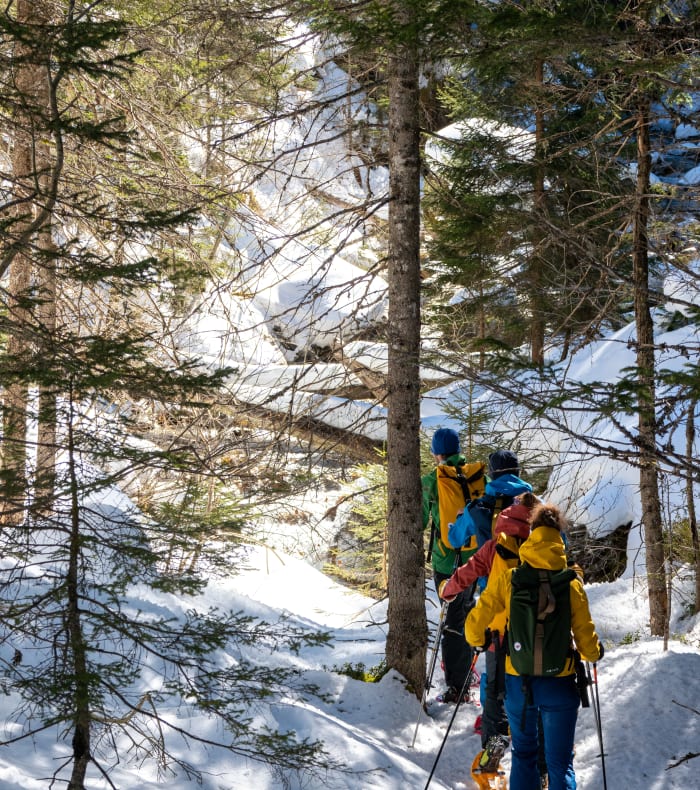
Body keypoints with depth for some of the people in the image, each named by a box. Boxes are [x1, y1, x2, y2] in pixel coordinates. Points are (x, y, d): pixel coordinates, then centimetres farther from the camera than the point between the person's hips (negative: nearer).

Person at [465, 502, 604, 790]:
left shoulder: (509, 580, -9)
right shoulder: (572, 585, -10)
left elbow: (476, 621, -7)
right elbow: (586, 638, -6)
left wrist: (477, 641, 16)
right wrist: (596, 652, 17)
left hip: (517, 681, 1)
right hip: (559, 684, -1)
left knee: (523, 754, 21)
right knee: (560, 763, 9)